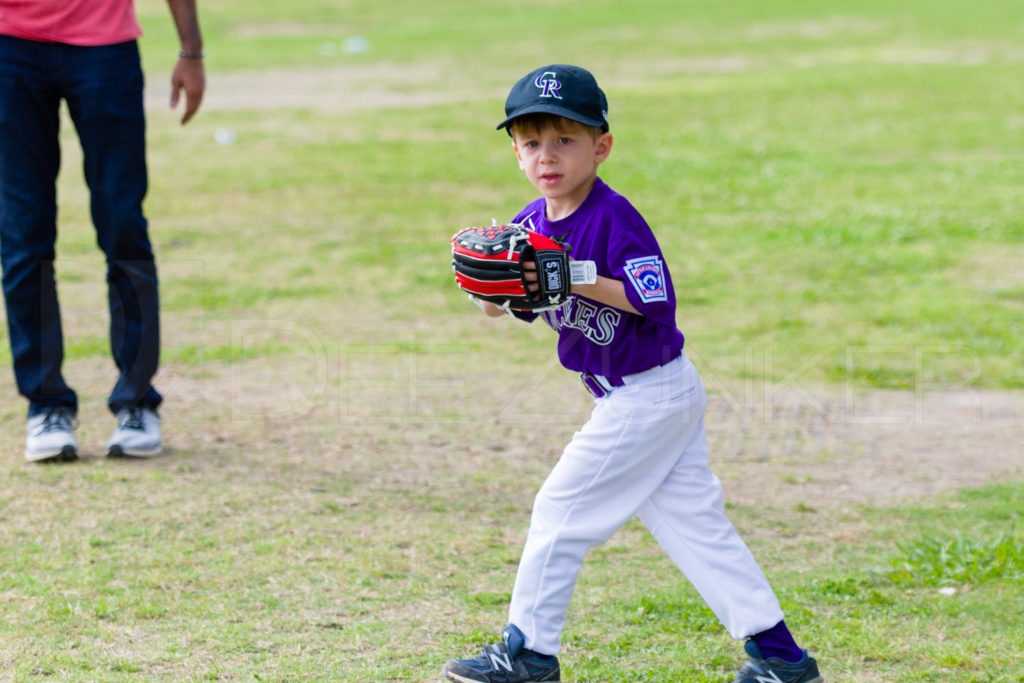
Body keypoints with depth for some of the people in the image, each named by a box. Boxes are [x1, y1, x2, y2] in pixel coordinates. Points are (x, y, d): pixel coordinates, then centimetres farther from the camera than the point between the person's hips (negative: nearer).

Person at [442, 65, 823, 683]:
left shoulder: (614, 218, -20)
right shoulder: (533, 222, 6)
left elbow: (656, 298, -25)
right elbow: (499, 308, 7)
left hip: (647, 395, -9)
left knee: (562, 509, -1)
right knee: (694, 522, 9)